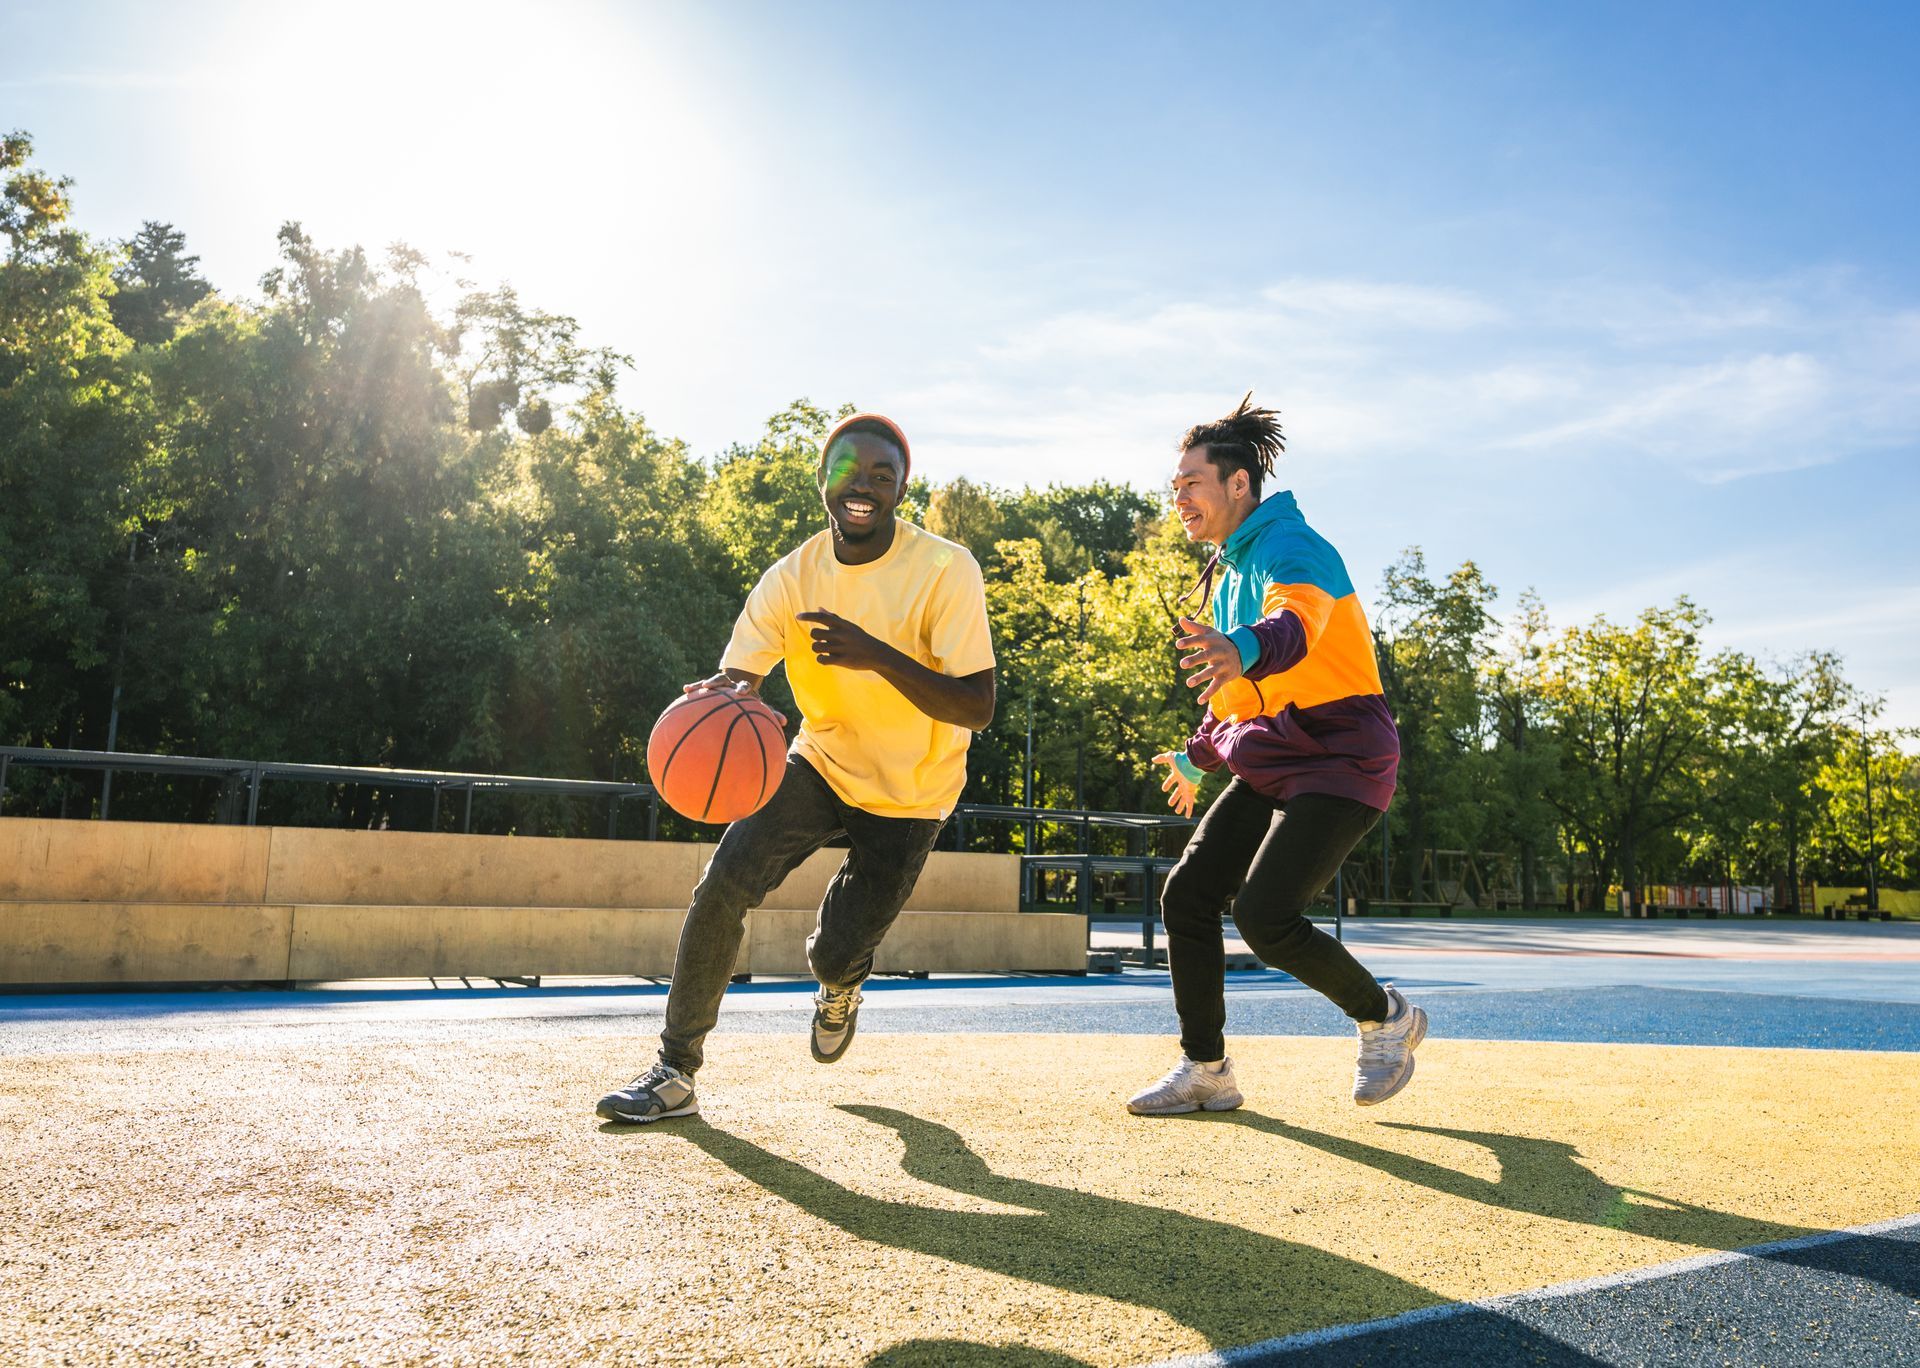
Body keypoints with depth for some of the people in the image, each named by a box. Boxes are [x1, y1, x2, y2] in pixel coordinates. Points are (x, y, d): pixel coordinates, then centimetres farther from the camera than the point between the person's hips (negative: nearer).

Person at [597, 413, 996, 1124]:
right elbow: (736, 677, -17)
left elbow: (977, 707, -25)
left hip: (909, 795, -2)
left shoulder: (946, 570, -21)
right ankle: (675, 1070, -3)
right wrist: (718, 697, -43)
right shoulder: (793, 577, -11)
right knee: (726, 880, -19)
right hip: (823, 763, 3)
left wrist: (878, 654, -39)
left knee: (837, 954, -3)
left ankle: (840, 985, 39)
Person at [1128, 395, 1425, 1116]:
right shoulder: (1231, 571, 16)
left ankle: (1386, 1016, 8)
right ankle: (1206, 1070, 12)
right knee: (1187, 896, 0)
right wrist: (1197, 756, 37)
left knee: (1265, 916, -19)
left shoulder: (1290, 546, -13)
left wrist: (1242, 650, -59)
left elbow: (1294, 626, -38)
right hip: (1270, 768, 9)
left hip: (1338, 761, -9)